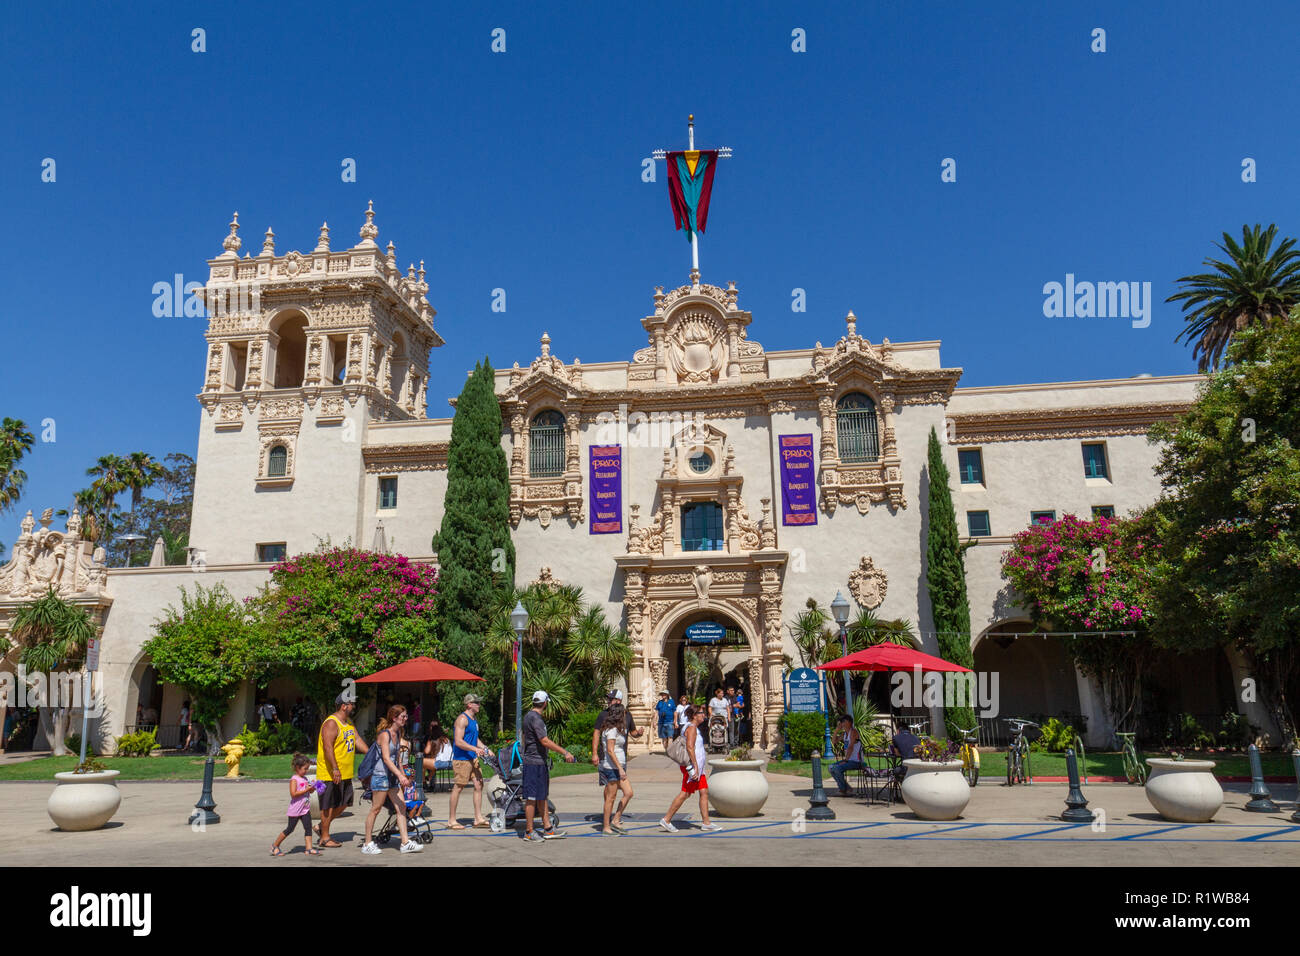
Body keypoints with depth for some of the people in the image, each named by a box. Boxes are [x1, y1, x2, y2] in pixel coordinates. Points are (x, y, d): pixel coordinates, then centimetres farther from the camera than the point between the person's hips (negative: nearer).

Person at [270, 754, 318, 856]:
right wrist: (306, 790, -24)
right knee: (290, 829, 3)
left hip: (305, 809, 7)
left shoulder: (305, 779, 11)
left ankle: (309, 848, -3)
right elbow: (293, 794, -24)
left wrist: (312, 788, 0)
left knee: (308, 827, -3)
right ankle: (275, 846, 21)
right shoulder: (294, 779, -13)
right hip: (295, 810, -7)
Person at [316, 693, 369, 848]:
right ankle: (325, 837, 11)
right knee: (329, 805, 0)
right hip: (330, 773, -9)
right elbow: (328, 747, -25)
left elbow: (357, 740, 13)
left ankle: (322, 827, 30)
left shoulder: (349, 722, 14)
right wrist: (335, 769, -31)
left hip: (345, 774, 9)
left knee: (343, 804, 14)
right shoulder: (331, 723, -17)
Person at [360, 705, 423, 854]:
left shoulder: (398, 733, 10)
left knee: (401, 807, 3)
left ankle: (405, 842, 4)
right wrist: (400, 775, -31)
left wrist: (403, 775, 22)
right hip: (381, 775, -8)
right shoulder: (384, 734, -15)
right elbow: (386, 758, -24)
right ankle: (367, 844, 12)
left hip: (392, 776, 8)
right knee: (376, 809, 0)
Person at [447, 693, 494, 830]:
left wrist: (485, 749, 13)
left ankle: (478, 818, 13)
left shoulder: (474, 719, 16)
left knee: (479, 785, 7)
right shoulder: (462, 719, -14)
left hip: (473, 758, 9)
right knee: (458, 788, -2)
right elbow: (458, 742, -20)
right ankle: (451, 821, 7)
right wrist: (475, 749, -25)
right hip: (461, 759, -9)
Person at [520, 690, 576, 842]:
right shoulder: (535, 718, -18)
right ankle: (529, 832, 3)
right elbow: (545, 741, -23)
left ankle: (548, 829, 18)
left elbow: (523, 735, 25)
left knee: (543, 796, 13)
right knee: (532, 798, -3)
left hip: (540, 762, 10)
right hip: (535, 763, -10)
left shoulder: (529, 715, 13)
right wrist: (565, 752, -20)